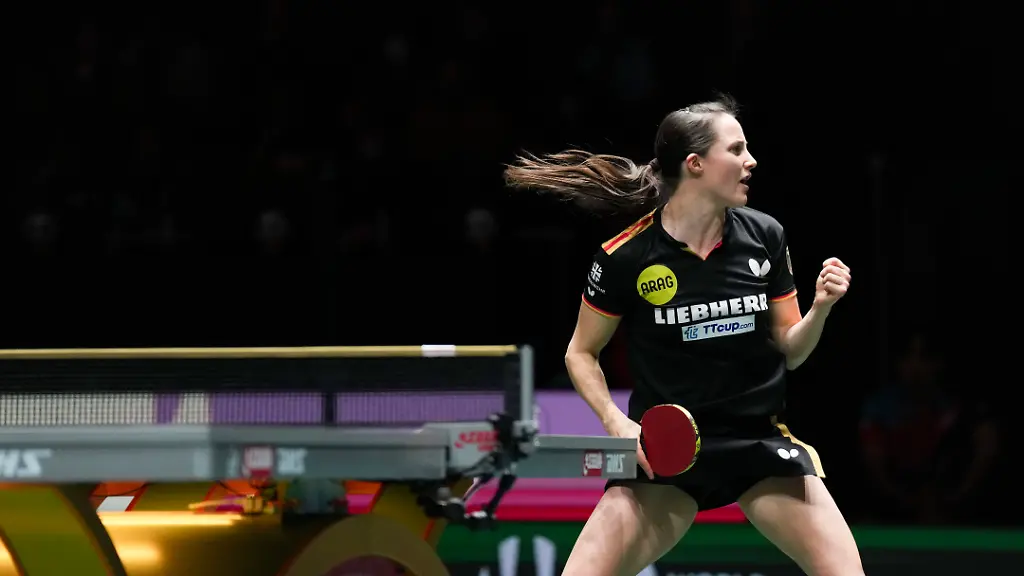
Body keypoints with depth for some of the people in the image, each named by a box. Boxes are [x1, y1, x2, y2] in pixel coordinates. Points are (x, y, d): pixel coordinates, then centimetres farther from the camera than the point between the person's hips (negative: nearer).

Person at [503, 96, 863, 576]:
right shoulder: (626, 257, -10)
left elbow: (789, 351, 8)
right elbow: (581, 354, 5)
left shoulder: (765, 237, -2)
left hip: (760, 441, 2)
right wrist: (616, 422, -11)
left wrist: (820, 308, -11)